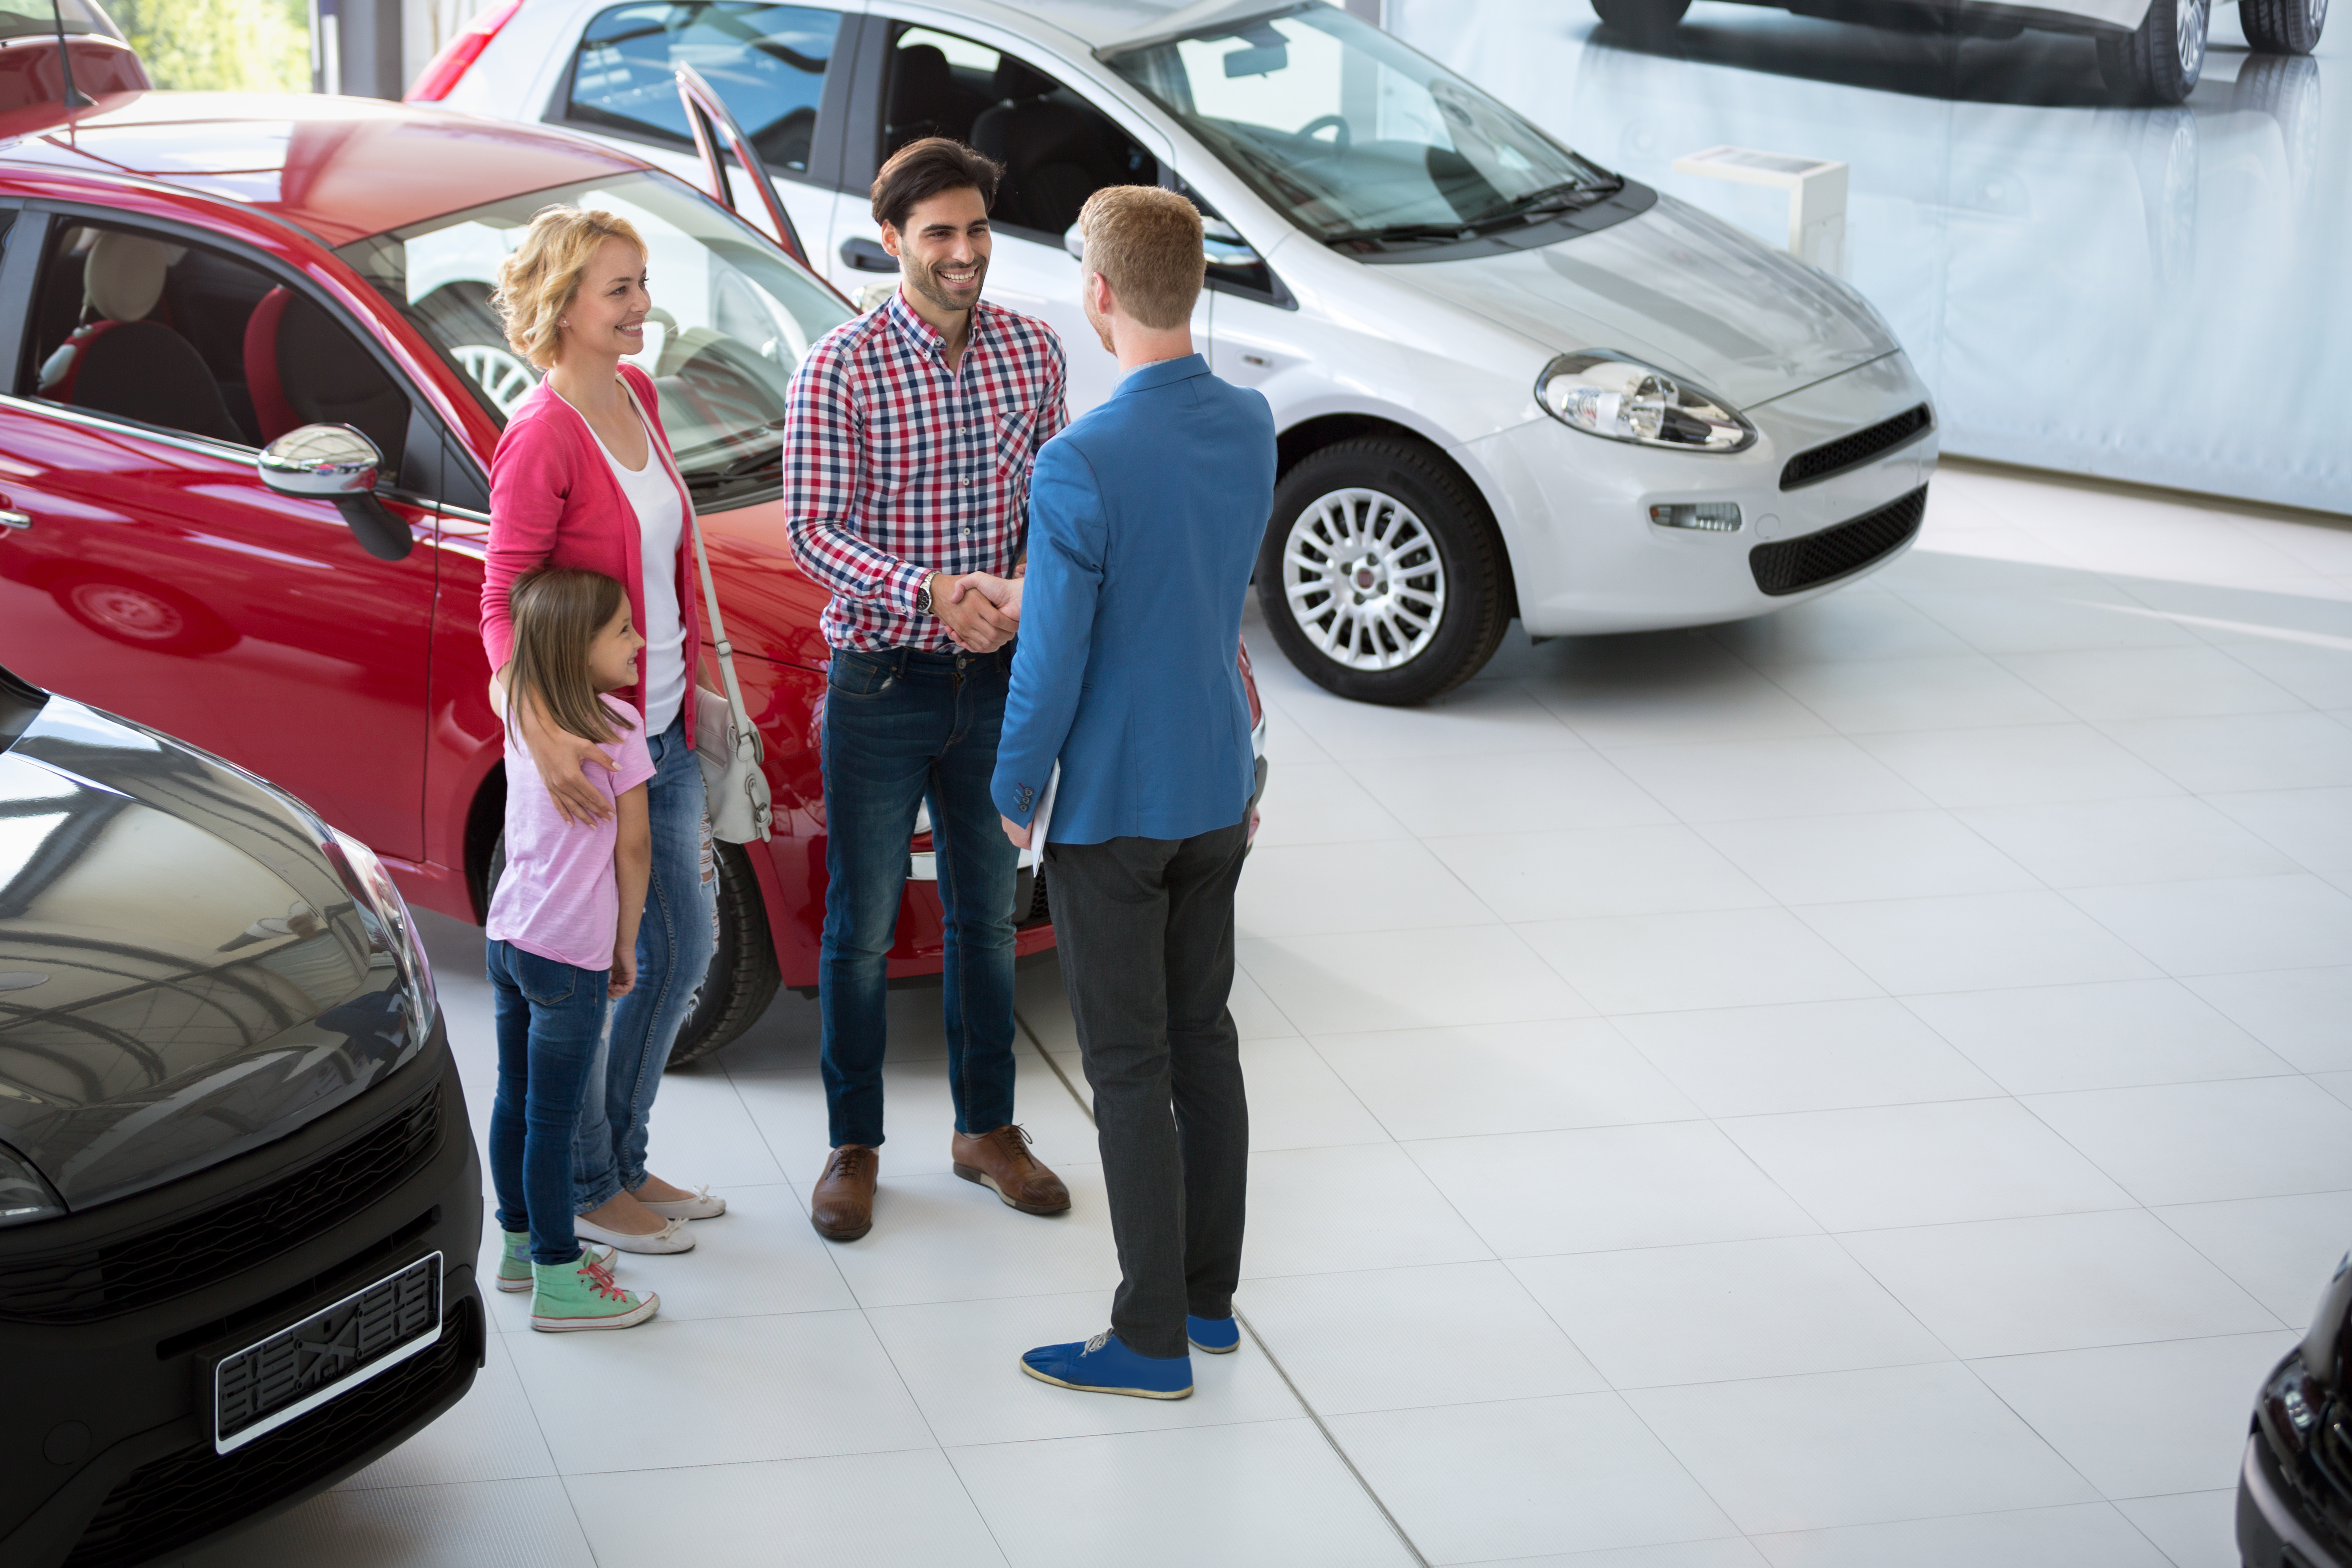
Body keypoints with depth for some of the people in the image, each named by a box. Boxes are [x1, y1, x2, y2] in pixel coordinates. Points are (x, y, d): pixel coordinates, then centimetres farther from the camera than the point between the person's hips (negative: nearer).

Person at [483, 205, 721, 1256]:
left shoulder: (635, 394, 5)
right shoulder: (541, 437, -20)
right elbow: (502, 605, -20)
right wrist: (541, 734, -33)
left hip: (662, 726, 9)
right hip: (590, 745, -9)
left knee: (686, 944, 17)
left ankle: (624, 1161, 32)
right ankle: (582, 1188, 18)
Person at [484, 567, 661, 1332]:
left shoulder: (521, 715, 6)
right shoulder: (617, 726, -14)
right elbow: (633, 849, -9)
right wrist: (625, 946, 1)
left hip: (507, 936, 7)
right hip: (570, 953, -7)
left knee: (515, 1100, 17)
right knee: (552, 1118, -2)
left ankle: (522, 1245, 31)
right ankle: (560, 1280, 5)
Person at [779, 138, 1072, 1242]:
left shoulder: (1033, 352, 1)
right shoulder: (840, 368, -12)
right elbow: (813, 530, -15)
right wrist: (928, 592, -28)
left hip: (995, 680, 4)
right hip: (881, 683, -4)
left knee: (986, 915, 15)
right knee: (861, 926, 6)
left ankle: (986, 1129, 30)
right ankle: (853, 1148, 19)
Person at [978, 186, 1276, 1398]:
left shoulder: (1081, 465, -24)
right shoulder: (1251, 429, -2)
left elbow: (1054, 659, -19)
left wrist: (1015, 789, -3)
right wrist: (1036, 596, 20)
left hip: (1114, 808, -7)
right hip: (1219, 792, 7)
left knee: (1130, 1070, 2)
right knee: (1204, 1038, 17)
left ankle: (1153, 1341, 9)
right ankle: (1209, 1296, 27)